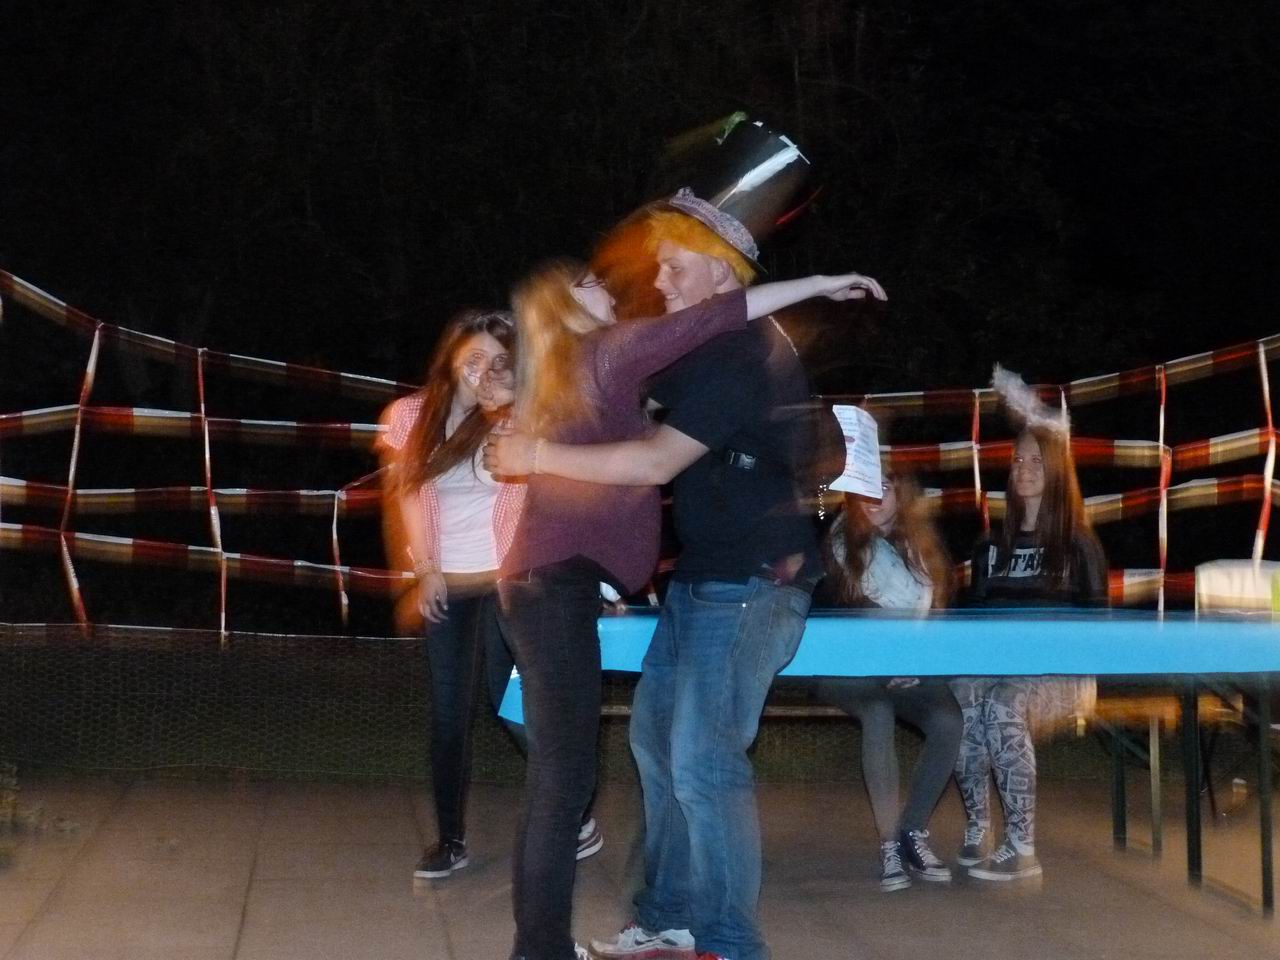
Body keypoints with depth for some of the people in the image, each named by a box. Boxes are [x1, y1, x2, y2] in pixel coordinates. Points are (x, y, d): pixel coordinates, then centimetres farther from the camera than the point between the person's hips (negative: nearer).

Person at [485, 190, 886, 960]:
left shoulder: (747, 354, -17)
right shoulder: (705, 349, 15)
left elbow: (656, 462, -24)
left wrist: (540, 456, -18)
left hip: (752, 583, -10)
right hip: (703, 578, 10)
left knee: (704, 759, -13)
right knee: (658, 739, 12)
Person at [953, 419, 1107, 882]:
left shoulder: (1080, 545, 8)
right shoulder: (992, 547, 21)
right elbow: (975, 609, 21)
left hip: (1058, 671, -4)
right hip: (996, 664, 4)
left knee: (1004, 704, -37)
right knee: (961, 699, -33)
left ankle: (1021, 848, -34)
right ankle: (976, 831, -24)